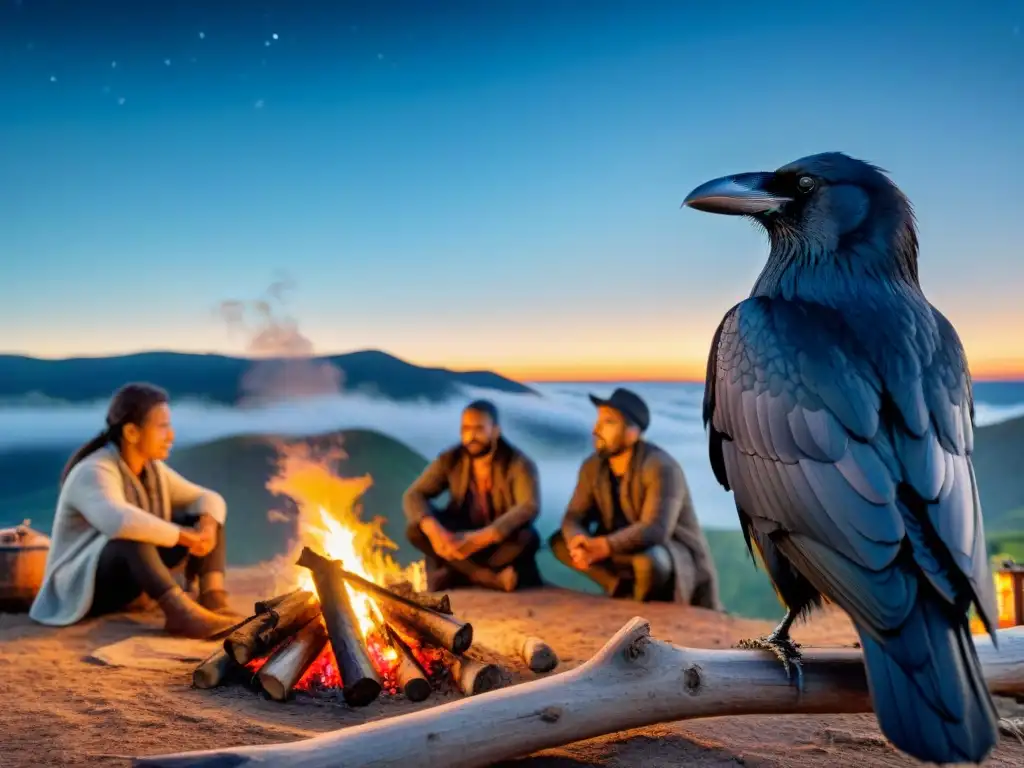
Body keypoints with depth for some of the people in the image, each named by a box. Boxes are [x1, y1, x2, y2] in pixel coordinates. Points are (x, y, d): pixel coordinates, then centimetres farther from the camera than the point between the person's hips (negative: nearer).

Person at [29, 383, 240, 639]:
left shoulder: (152, 469, 1)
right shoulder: (94, 473, -25)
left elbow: (209, 499, 4)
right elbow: (119, 522, -46)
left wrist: (207, 525, -20)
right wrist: (185, 537, -36)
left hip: (131, 580, 9)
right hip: (82, 585, -8)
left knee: (202, 515, -5)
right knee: (132, 535, -39)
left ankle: (213, 601, -22)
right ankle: (182, 612, -44)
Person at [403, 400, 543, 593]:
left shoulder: (518, 463, -14)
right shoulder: (450, 460, -5)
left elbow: (529, 507, -29)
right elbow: (414, 496, -12)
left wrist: (480, 538, -41)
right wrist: (434, 530, -35)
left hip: (501, 543, -2)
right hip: (459, 540, 2)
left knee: (528, 538, -34)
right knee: (416, 529, -24)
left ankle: (454, 575, -25)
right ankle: (490, 578, -29)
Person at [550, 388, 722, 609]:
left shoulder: (660, 467, -25)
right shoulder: (592, 467, -4)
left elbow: (655, 529, -35)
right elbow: (574, 518, -9)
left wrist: (603, 547, -46)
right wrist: (581, 545, -33)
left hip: (677, 557, -6)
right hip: (627, 553, 6)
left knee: (647, 562, -40)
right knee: (560, 541, -8)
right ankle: (625, 589, -6)